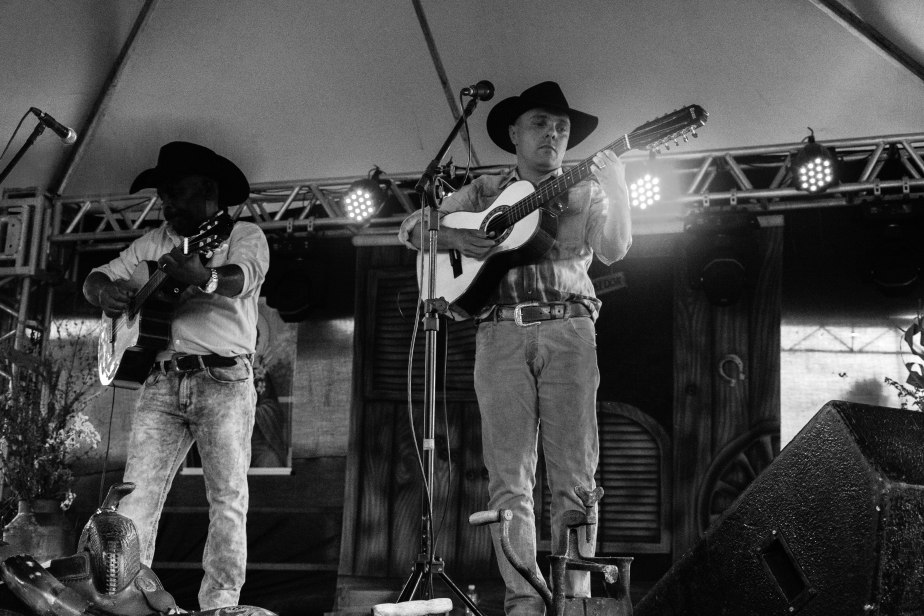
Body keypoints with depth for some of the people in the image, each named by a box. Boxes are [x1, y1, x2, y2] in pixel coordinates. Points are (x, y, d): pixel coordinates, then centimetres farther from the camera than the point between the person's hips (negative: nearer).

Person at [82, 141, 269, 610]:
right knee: (137, 494, -7)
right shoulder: (153, 243, 21)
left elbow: (242, 278, -16)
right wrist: (104, 292, -7)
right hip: (162, 380, 4)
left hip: (224, 380, -4)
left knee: (228, 498, -8)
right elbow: (96, 277, 19)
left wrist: (204, 277, -39)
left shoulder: (244, 234, 6)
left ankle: (219, 603, -5)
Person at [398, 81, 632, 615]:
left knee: (574, 474, -6)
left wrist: (613, 181, -12)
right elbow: (412, 227, 19)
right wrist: (450, 237, -1)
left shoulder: (584, 193, 17)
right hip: (501, 333, 1)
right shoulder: (484, 191, 20)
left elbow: (614, 249, -1)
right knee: (510, 476, -6)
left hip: (569, 330, 0)